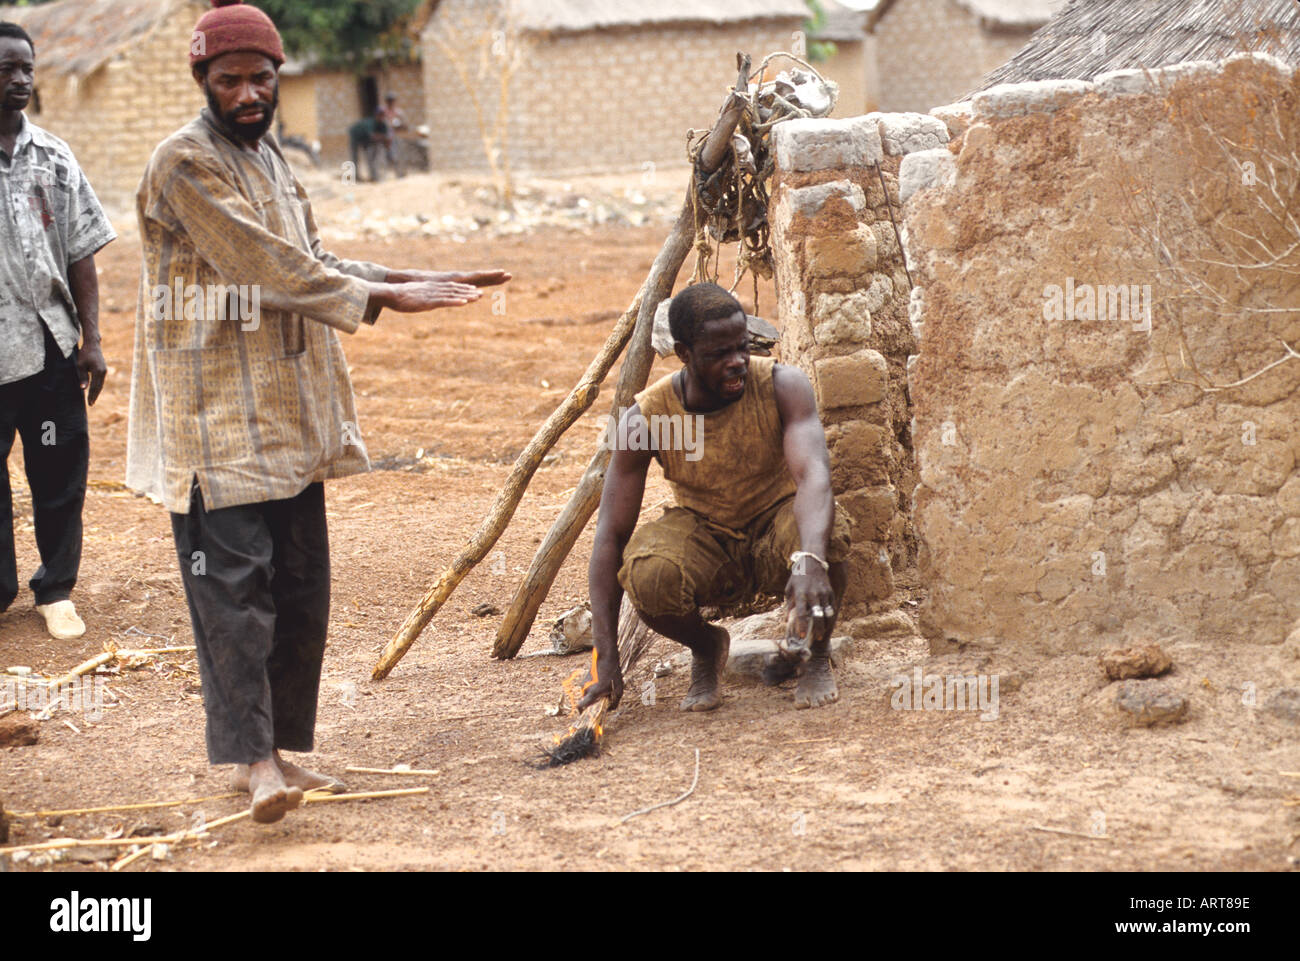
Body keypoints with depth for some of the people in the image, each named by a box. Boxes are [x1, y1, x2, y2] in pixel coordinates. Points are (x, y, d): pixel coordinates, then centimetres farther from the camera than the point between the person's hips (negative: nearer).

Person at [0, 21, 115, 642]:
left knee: (59, 476, 7)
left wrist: (90, 340, 2)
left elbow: (81, 257, 8)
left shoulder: (54, 160, 5)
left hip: (50, 349, 2)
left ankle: (56, 591, 22)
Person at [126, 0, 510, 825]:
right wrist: (385, 296, -19)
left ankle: (283, 749, 17)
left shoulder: (269, 158, 17)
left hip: (286, 408, 9)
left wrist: (424, 283, 11)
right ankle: (252, 757, -10)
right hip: (217, 411, -9)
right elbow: (266, 266, -18)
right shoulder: (184, 162, -12)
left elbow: (310, 263, 20)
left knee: (300, 586, 9)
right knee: (235, 583, -10)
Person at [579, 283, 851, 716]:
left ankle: (817, 654, -5)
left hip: (775, 530, 0)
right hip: (703, 538, 1)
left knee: (825, 528, -36)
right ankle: (706, 648, 3)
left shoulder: (782, 386, -21)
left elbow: (813, 474, -38)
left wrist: (809, 561, -59)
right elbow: (611, 537, -19)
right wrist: (605, 659, -26)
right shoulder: (645, 418, -19)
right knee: (648, 575, -34)